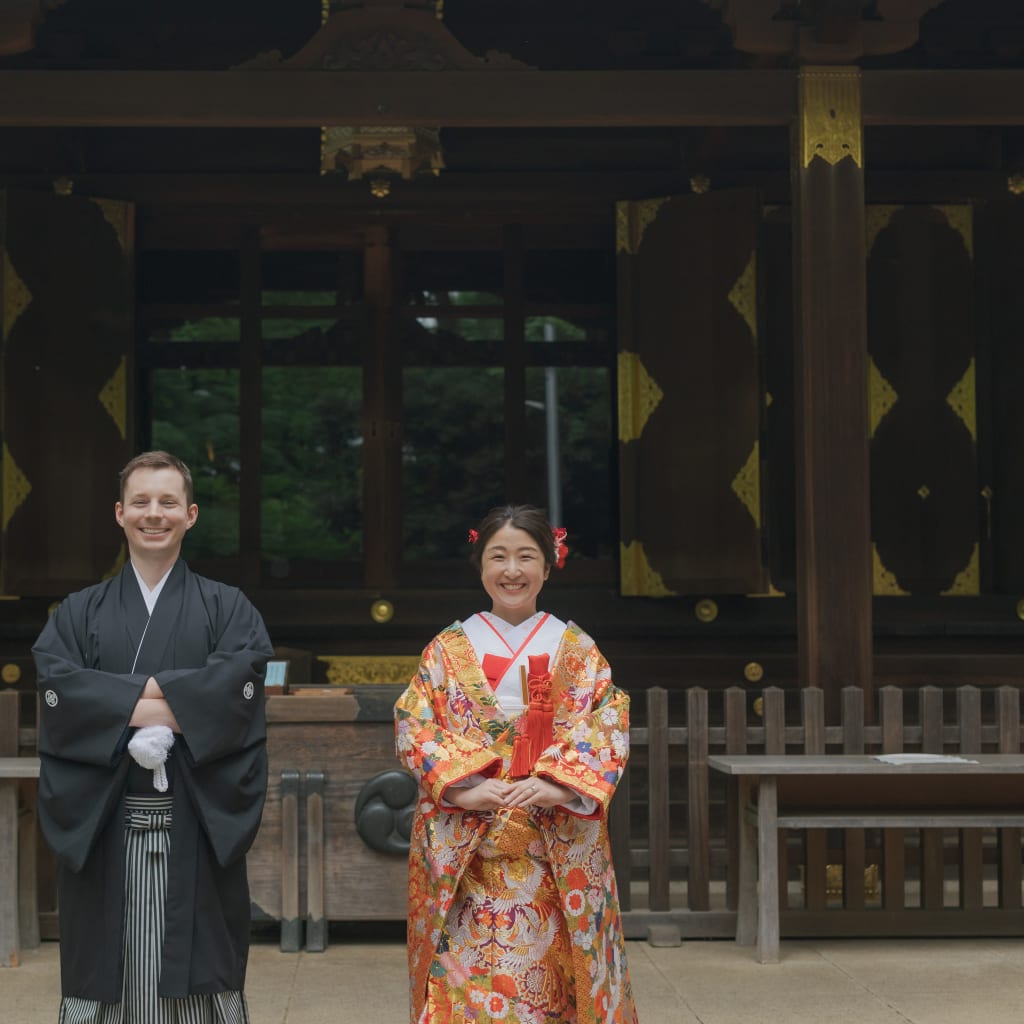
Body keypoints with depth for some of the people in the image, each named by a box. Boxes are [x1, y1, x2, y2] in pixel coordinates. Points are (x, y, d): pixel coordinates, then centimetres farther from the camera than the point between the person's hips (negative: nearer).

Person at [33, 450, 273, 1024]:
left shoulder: (228, 608, 10)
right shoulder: (80, 613, 13)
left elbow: (240, 676, -11)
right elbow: (58, 685, -6)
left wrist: (126, 696, -14)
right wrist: (160, 706, -16)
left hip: (197, 822, -1)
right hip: (102, 824, 1)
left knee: (196, 974, 1)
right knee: (105, 974, 3)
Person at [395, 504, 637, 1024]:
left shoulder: (576, 648, 7)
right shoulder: (448, 648, 7)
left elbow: (606, 727, -2)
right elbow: (414, 726, 0)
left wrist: (556, 786, -18)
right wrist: (461, 787, -16)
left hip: (557, 841, 0)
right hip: (463, 842, 0)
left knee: (547, 971, 0)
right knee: (469, 970, -4)